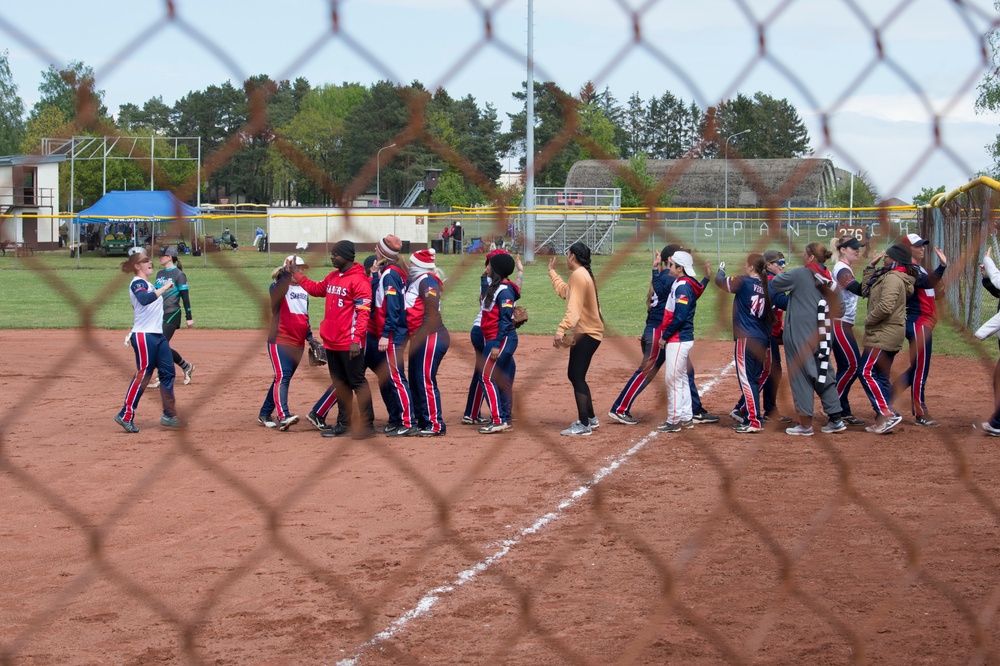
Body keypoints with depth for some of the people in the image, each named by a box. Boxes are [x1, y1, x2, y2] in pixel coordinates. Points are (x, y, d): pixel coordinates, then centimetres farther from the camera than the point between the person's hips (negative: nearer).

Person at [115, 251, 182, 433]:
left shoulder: (148, 284, 19)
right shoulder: (137, 283, -10)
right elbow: (144, 299, -31)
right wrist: (164, 288, -28)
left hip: (158, 334, 9)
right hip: (144, 336, -9)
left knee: (168, 372, 6)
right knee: (143, 375, -9)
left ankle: (169, 415, 11)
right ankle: (126, 416, -5)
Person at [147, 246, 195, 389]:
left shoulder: (179, 274, -8)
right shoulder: (160, 274, 13)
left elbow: (185, 297, -9)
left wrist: (189, 317, -10)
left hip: (172, 315, -8)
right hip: (159, 315, 8)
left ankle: (160, 378, -1)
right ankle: (186, 367, 21)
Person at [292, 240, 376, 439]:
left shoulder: (359, 280, -14)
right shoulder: (332, 277, 12)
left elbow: (363, 312, -19)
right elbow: (316, 289, 29)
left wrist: (356, 340, -24)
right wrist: (296, 275, 23)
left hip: (349, 344, -9)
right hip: (331, 342, 9)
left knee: (357, 383, -5)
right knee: (339, 383, 15)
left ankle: (367, 425, -1)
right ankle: (343, 423, 23)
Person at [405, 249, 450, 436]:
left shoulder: (427, 281, -11)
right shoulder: (415, 281, 18)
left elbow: (432, 313, -19)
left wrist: (419, 336, -20)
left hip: (431, 337, -11)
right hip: (419, 339, 11)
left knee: (426, 381, -11)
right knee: (415, 380, 14)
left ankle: (436, 425, -9)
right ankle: (423, 422, 20)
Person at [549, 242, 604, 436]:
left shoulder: (578, 275, -15)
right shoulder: (583, 274, 16)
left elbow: (574, 307, -26)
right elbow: (564, 291, 33)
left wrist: (561, 330, -35)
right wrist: (552, 271, 43)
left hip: (587, 333, -10)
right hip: (586, 332, 10)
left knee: (577, 377, -9)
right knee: (575, 375, 18)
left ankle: (584, 425, -9)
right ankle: (590, 418, 25)